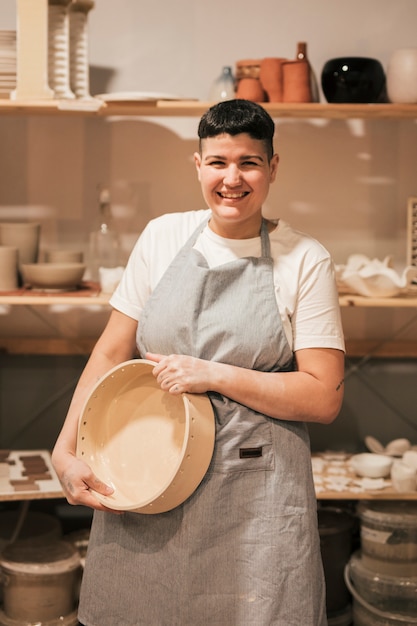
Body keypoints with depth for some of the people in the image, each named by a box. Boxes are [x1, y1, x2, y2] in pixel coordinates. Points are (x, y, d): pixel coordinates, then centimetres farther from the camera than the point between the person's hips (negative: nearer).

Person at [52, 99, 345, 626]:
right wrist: (65, 451, -2)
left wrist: (215, 374, -16)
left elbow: (324, 398, -7)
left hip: (254, 493, -2)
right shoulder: (162, 237, 4)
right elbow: (111, 352, 8)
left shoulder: (304, 260, -4)